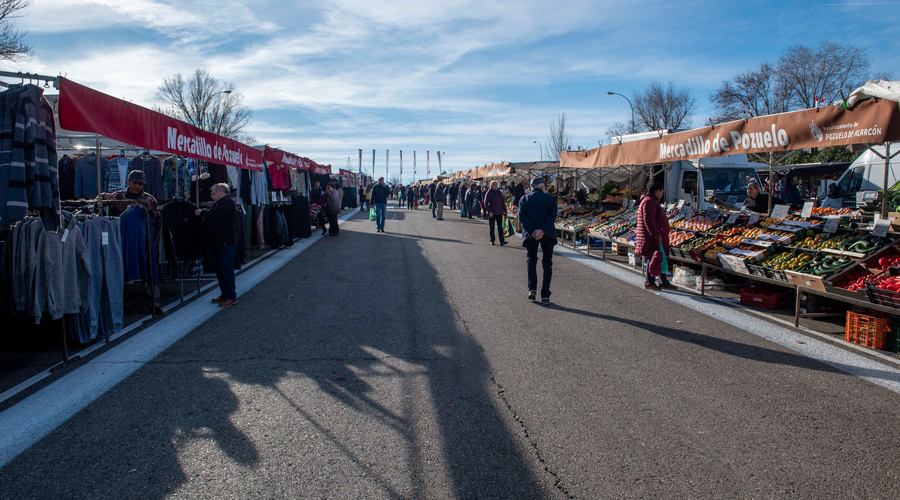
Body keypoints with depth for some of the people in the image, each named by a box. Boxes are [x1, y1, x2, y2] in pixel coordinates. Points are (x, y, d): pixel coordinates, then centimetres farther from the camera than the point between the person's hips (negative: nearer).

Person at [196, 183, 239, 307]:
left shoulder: (227, 202, -9)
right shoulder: (219, 204, 24)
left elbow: (215, 215, -22)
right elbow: (213, 219, 21)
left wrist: (201, 213, -7)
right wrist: (203, 218, 1)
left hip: (226, 243, -10)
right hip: (217, 243, 11)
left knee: (226, 270, -8)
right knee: (219, 270, 13)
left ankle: (231, 297, -3)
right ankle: (225, 294, 21)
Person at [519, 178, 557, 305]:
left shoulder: (524, 199, 5)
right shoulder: (551, 199, 2)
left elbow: (522, 217, -8)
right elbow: (552, 216, -12)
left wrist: (532, 231, -15)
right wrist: (543, 231, -18)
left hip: (530, 235, 1)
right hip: (547, 235, -1)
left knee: (531, 261, 20)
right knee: (547, 265, 7)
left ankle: (532, 289, 9)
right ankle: (545, 296, 2)